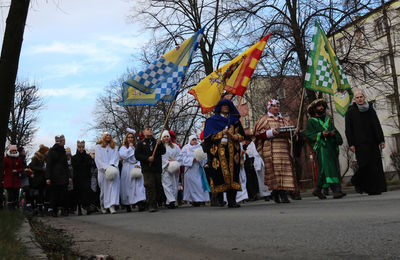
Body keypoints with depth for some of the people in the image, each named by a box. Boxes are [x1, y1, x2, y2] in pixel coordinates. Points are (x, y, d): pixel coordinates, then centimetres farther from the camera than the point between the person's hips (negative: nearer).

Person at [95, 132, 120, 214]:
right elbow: (98, 159, 3)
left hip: (113, 169, 1)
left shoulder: (114, 147, 20)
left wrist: (111, 165, -11)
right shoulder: (98, 147, 14)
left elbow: (115, 157, 8)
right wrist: (105, 168, -10)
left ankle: (112, 206, -24)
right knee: (103, 188, 0)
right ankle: (103, 206, 13)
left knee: (113, 186, -14)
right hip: (102, 170, -1)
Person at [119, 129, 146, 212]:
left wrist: (138, 164, -10)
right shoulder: (123, 148, 9)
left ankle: (140, 203, -25)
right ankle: (128, 205, 8)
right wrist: (130, 147, -1)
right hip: (127, 169, 0)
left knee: (138, 184, -13)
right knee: (127, 186, 0)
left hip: (136, 168, 1)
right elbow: (124, 156, -10)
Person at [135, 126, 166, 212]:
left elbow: (163, 151, 4)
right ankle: (151, 205, -10)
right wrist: (147, 158, -11)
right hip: (147, 169, -3)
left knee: (158, 186, 4)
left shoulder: (156, 142, 15)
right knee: (150, 186, -11)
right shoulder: (141, 143, 9)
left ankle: (155, 202, 18)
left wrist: (159, 145, -14)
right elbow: (137, 155, 1)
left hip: (158, 168, 3)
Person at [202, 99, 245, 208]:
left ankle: (231, 200, -7)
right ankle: (220, 197, 4)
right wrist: (221, 133, -12)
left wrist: (237, 137, -2)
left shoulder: (234, 119, 21)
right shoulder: (213, 120, 11)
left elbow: (242, 134, 20)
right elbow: (209, 135, 0)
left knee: (232, 173, -7)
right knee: (220, 173, -12)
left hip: (232, 150, 3)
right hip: (218, 151, -2)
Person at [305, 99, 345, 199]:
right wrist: (321, 134, -17)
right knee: (327, 168, -17)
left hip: (332, 147, 6)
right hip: (321, 148, -6)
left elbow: (335, 131, 16)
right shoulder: (311, 121, 7)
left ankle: (318, 190, 19)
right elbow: (309, 135, -4)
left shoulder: (328, 120, 24)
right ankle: (336, 190, -24)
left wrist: (333, 134, -8)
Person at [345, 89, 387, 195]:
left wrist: (381, 140, 3)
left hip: (372, 142, 4)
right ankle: (357, 182, 9)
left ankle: (375, 189, 8)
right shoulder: (350, 112, 3)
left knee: (375, 165, 0)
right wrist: (351, 144, -8)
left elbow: (377, 126, 12)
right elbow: (348, 130, 0)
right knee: (365, 164, -13)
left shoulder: (370, 110, 13)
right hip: (360, 143, -4)